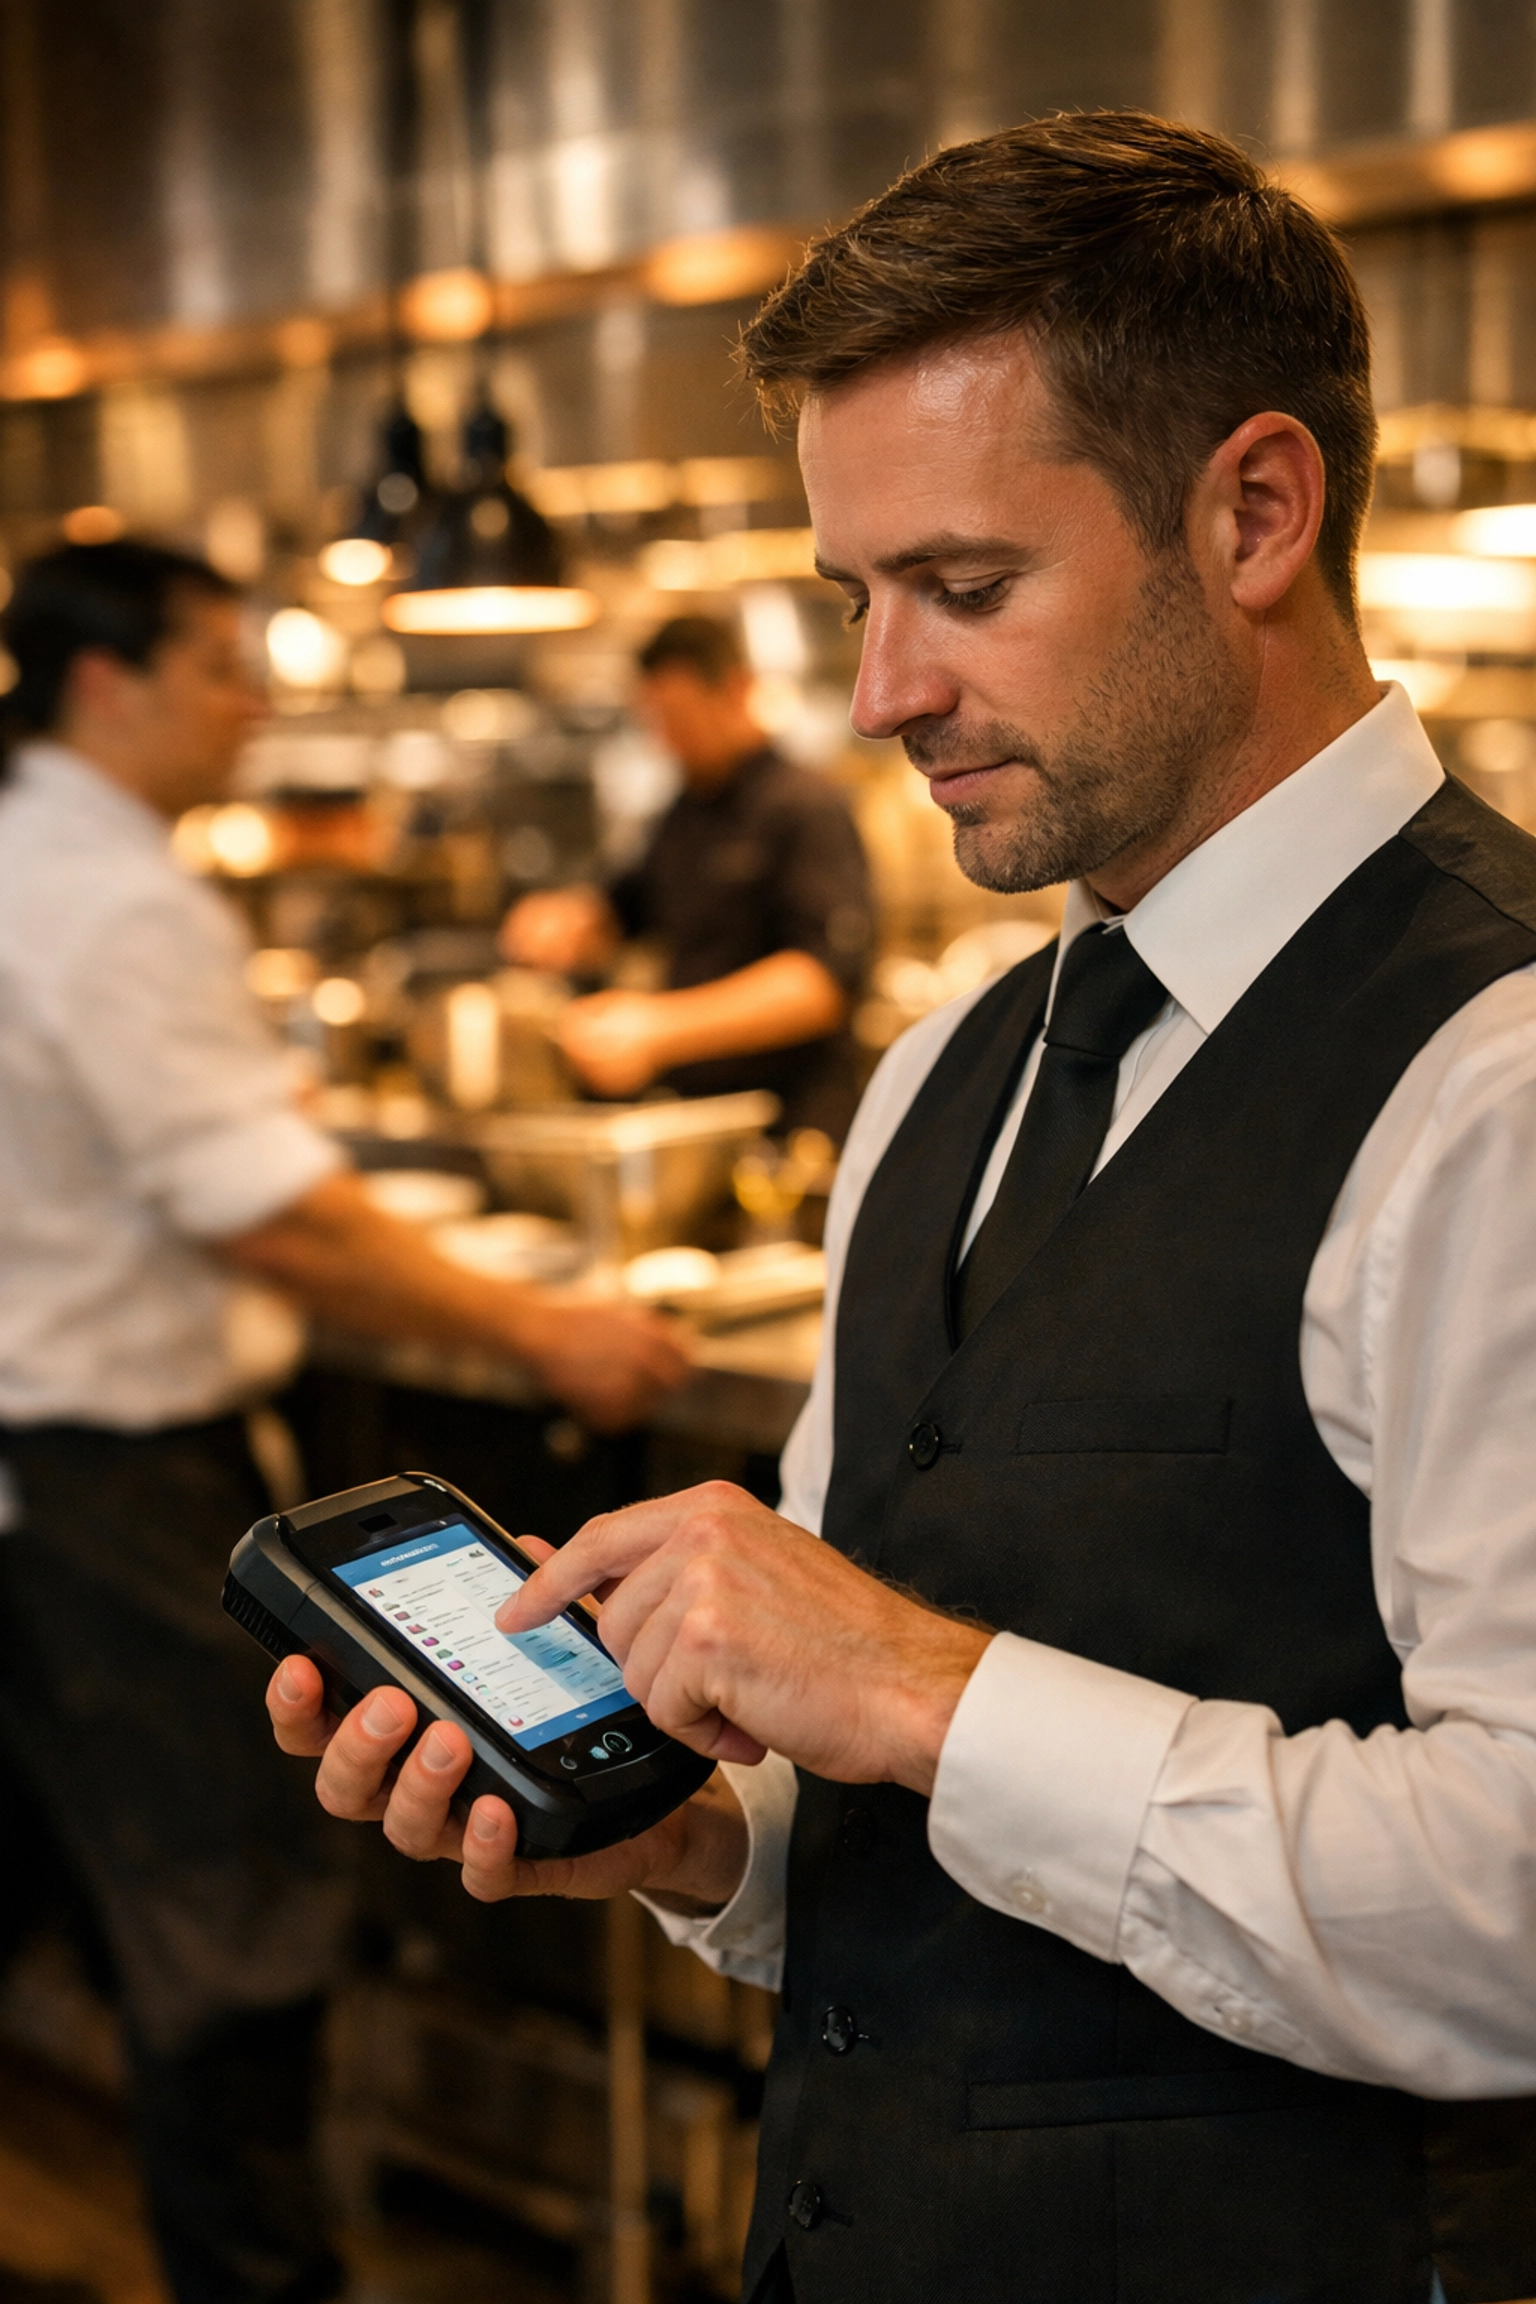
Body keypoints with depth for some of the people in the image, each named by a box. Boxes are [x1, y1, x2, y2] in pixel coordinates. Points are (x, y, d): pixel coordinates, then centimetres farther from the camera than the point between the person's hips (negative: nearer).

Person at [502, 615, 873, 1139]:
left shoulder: (807, 807, -9)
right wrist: (574, 917, 7)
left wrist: (661, 1028, -30)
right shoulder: (685, 815, 18)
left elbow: (827, 974, -22)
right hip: (690, 1118, 7)